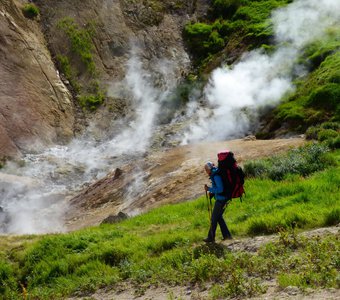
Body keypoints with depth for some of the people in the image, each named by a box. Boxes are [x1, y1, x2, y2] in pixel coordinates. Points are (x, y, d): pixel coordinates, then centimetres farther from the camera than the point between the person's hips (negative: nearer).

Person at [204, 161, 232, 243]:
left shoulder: (216, 176, -21)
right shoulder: (214, 175, 10)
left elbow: (220, 189, -26)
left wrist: (209, 189, -19)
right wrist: (212, 192, 12)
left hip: (221, 199, -10)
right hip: (221, 199, 10)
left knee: (214, 218, 0)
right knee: (219, 217, 18)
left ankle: (211, 238, 9)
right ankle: (227, 235, 21)